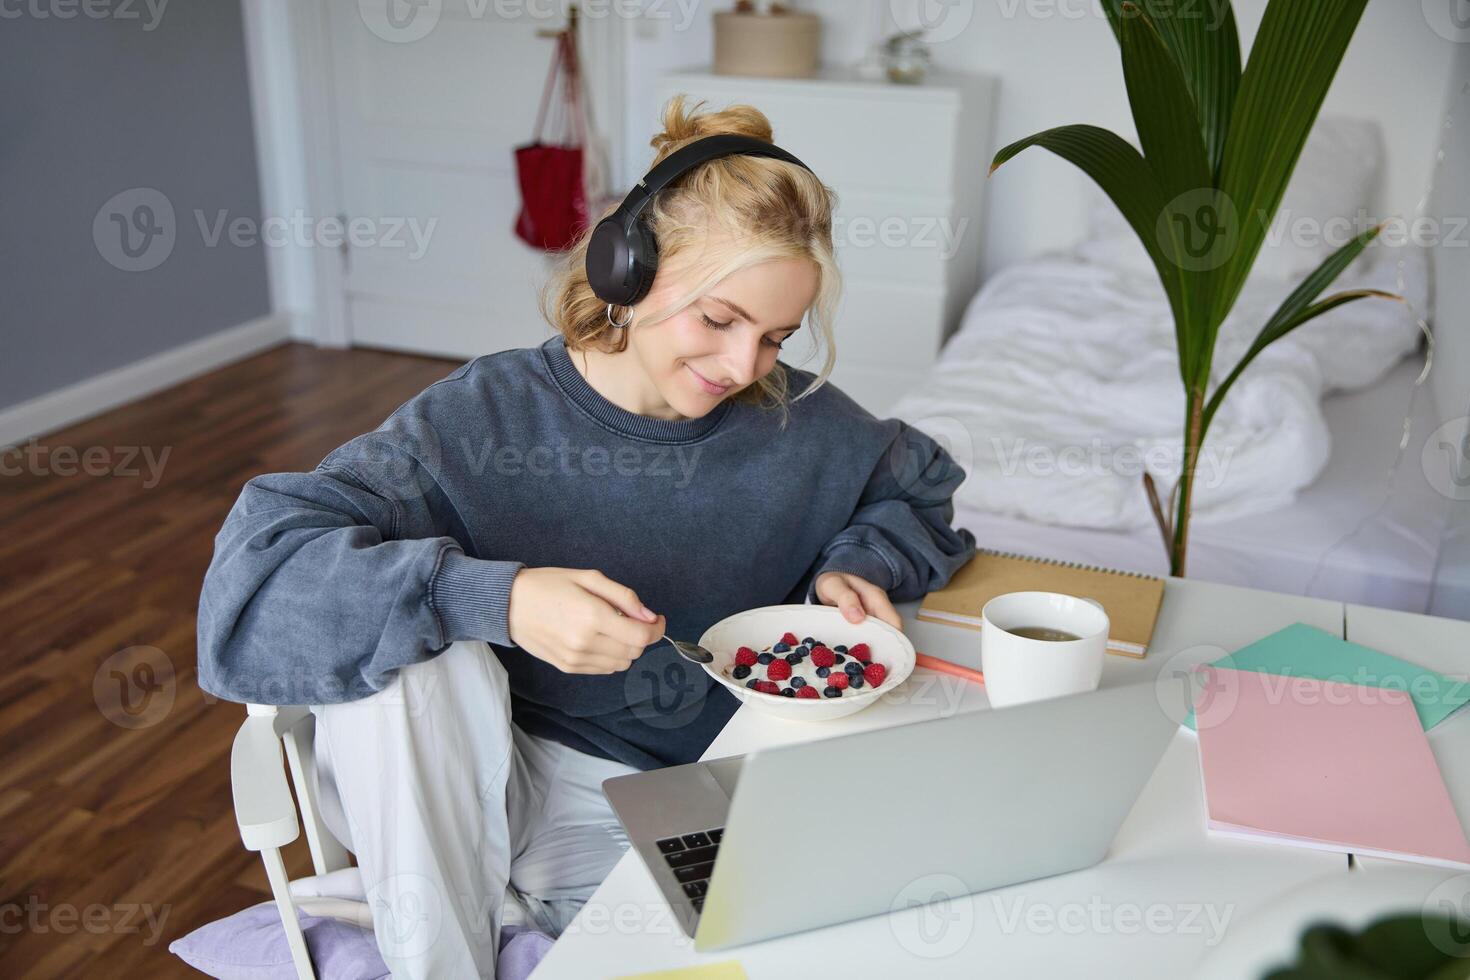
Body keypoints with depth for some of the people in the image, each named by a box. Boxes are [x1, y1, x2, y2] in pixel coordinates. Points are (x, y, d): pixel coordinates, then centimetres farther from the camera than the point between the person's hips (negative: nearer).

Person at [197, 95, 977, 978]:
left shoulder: (802, 423, -5)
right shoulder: (483, 419, -16)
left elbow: (919, 486, 17)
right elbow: (262, 567, -25)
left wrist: (857, 564, -6)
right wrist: (493, 599, -39)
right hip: (488, 797, -1)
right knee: (408, 650, -32)